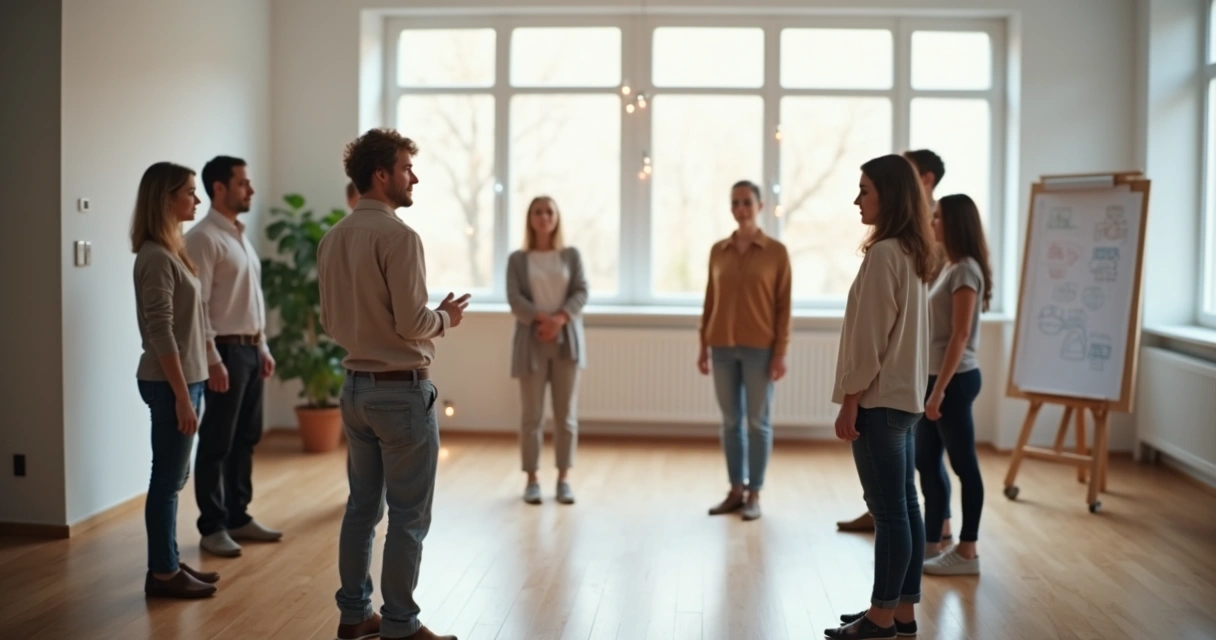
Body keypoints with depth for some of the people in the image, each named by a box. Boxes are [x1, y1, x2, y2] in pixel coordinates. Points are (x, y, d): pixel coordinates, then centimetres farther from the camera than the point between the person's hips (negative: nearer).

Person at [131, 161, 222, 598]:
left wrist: (209, 362, 17)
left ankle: (169, 565, 24)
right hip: (169, 382, -9)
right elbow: (160, 333, -20)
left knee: (173, 478, 15)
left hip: (184, 377, 9)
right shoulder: (156, 257, -17)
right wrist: (182, 395, -20)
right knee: (167, 480, 0)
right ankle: (162, 574, 10)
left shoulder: (172, 250, 12)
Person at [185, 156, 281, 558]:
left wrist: (263, 347, 16)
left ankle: (238, 516, 24)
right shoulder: (204, 238, -13)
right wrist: (212, 360, -21)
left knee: (246, 439, 14)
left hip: (250, 349, 9)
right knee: (217, 444, 0)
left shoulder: (241, 236, 15)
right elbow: (197, 304, -18)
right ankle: (212, 527, 9)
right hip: (226, 350, -9)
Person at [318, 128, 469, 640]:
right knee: (408, 516, 2)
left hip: (356, 386, 8)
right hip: (401, 389, -8)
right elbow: (412, 324, -20)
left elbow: (330, 321, 14)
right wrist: (445, 318, -2)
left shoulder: (333, 239, 8)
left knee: (363, 505, 16)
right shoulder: (398, 236, -17)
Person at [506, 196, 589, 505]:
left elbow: (581, 293, -1)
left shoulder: (571, 255, 10)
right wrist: (540, 319, -20)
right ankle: (532, 479, 8)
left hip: (567, 340, 1)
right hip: (532, 341, -1)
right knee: (532, 414, 0)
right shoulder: (517, 259, 6)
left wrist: (560, 318, -17)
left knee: (566, 414, 2)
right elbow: (514, 298, -5)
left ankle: (563, 479, 10)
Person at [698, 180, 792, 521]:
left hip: (759, 347, -3)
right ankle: (736, 490, 18)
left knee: (758, 421, 3)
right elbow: (710, 300, 10)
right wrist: (703, 345, 7)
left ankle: (754, 494, 12)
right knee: (730, 421, 8)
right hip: (723, 346, 3)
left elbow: (783, 305, -4)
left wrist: (781, 352, -8)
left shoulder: (776, 251, -3)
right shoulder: (718, 250, 7)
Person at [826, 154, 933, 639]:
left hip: (879, 398, -10)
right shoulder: (913, 254, 13)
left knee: (888, 510, -2)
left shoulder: (883, 254, -16)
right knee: (904, 506, 12)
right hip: (904, 395, 10)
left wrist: (849, 402, -13)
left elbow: (870, 337, -18)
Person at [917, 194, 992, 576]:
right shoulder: (950, 267, 15)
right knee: (927, 462, 13)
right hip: (937, 376, 10)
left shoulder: (966, 270, -14)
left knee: (964, 466, -1)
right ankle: (932, 543, 22)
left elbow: (960, 336, -19)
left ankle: (967, 552, 8)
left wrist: (940, 389, -20)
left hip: (954, 380, -10)